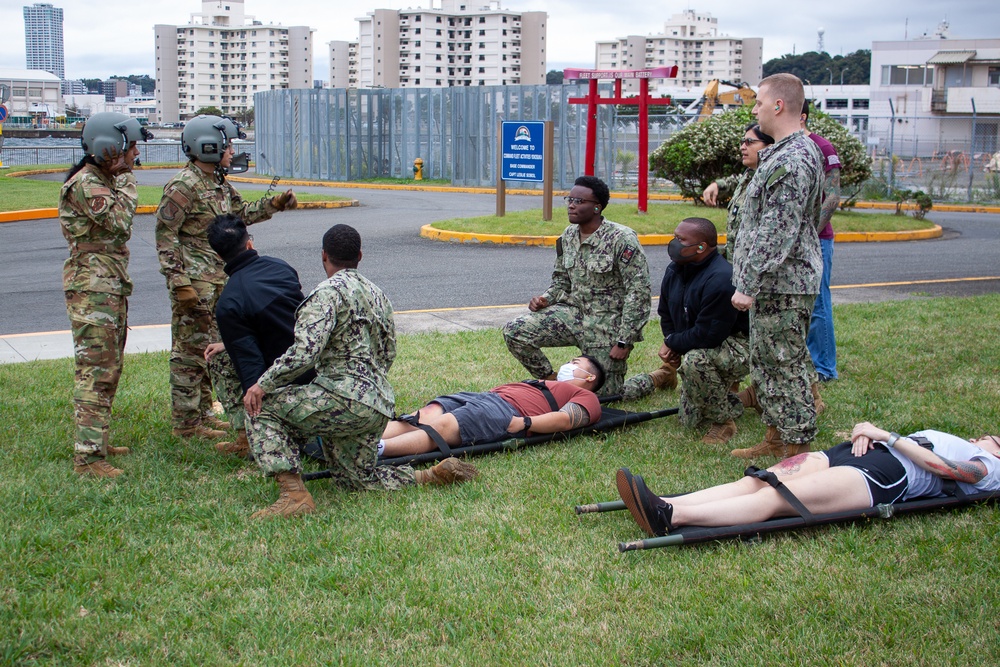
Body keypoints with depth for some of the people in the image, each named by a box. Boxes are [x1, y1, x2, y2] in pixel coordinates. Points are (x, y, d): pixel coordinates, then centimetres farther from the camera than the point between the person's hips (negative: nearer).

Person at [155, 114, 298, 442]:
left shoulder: (219, 184, 14)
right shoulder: (184, 185, -15)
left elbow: (241, 213, 29)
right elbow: (165, 234, -16)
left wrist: (275, 204, 15)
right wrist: (179, 282, -20)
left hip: (219, 279, 10)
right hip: (194, 282, -10)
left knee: (211, 348, 16)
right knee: (191, 350, -4)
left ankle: (202, 412, 27)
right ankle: (186, 422, 3)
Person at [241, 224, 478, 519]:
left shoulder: (328, 292, -8)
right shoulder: (377, 295, 20)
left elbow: (304, 353, -20)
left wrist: (263, 384, -11)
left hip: (346, 400, -9)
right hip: (380, 405, 9)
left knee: (262, 407, -1)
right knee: (357, 478, 21)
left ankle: (294, 495, -13)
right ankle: (436, 475, 6)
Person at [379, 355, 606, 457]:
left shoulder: (586, 397, 18)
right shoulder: (545, 383, 42)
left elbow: (565, 419, -3)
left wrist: (524, 423, -18)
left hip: (508, 411, -7)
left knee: (441, 425, -30)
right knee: (427, 415, -20)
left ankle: (376, 450, -48)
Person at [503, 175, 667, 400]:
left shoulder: (621, 239, -15)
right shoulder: (568, 236, 6)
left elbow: (639, 293, -16)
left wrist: (624, 341, -20)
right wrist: (546, 298, -4)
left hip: (608, 323, -6)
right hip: (573, 312, 6)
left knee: (604, 395, -6)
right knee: (514, 331, -13)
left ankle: (658, 377, 22)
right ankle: (551, 381, 8)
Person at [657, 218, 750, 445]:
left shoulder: (721, 279, -31)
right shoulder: (675, 270, -2)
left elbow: (708, 335, -31)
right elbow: (666, 313, 14)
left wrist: (673, 343, -16)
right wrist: (669, 344, -5)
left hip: (739, 347, -9)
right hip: (698, 348, 9)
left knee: (695, 361, -41)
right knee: (690, 421, 9)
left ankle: (724, 421, -19)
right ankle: (726, 387, 36)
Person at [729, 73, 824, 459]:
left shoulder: (792, 159, -19)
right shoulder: (793, 151, 16)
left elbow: (777, 230, -24)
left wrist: (748, 284, -24)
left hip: (782, 285, -11)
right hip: (773, 283, 11)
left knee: (785, 365, -3)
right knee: (764, 362, 18)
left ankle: (798, 450, 6)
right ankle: (775, 439, 28)